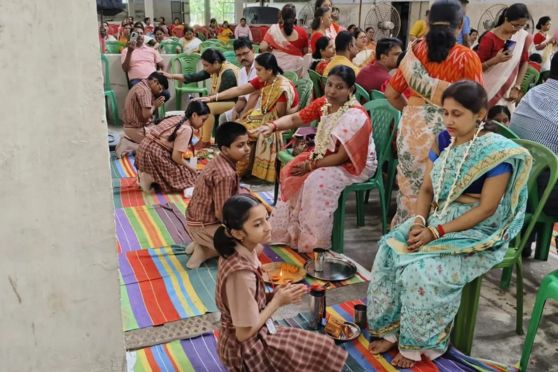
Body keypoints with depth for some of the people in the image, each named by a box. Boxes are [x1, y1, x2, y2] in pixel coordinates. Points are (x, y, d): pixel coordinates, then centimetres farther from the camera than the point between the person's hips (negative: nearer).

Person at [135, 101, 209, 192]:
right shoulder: (186, 129, -14)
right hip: (155, 155, -9)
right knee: (187, 175, -1)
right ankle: (152, 179, -6)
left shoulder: (178, 118, 12)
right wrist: (192, 168, 1)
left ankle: (149, 174, 9)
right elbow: (176, 157, -13)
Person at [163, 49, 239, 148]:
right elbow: (195, 77, -3)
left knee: (208, 108, -28)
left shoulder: (228, 73, -25)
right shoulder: (214, 69, 1)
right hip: (223, 100, 10)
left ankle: (205, 142, -21)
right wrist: (172, 76, -8)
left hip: (234, 102, -10)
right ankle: (201, 138, -4)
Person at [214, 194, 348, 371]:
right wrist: (278, 301, -16)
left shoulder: (239, 252, -5)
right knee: (323, 350, -2)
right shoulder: (241, 273, -31)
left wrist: (274, 295, -8)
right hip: (245, 348, -8)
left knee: (320, 346, 18)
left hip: (255, 336, 8)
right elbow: (244, 333, -23)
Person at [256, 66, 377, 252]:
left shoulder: (355, 117, -28)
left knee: (317, 181, -29)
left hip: (354, 164, -8)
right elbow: (294, 119, -5)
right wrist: (272, 126, -25)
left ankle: (313, 242, -14)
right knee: (291, 172, -1)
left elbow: (342, 156, -26)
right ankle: (289, 231, 10)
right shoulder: (323, 103, -5)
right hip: (327, 156, 8)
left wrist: (311, 166, -22)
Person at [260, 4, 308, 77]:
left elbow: (262, 47, -14)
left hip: (277, 66, 0)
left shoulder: (274, 29, -10)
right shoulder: (301, 32, -7)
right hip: (295, 67, 0)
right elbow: (305, 51, 5)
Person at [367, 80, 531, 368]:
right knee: (390, 247, -17)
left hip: (479, 232, -6)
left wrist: (436, 232, -22)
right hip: (436, 218, 6)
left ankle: (419, 344, -7)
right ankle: (391, 330, -7)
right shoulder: (443, 141, 4)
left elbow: (486, 209, -18)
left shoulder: (497, 151, -15)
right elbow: (427, 189, 7)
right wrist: (419, 222, -13)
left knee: (424, 268, -28)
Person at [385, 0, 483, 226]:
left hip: (412, 127, 3)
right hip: (447, 131, -3)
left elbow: (391, 94, 7)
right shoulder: (467, 57, -6)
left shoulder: (415, 51, 2)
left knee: (410, 189, 14)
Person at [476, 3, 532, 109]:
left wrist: (517, 87, -2)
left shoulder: (524, 36, -1)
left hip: (508, 91, 4)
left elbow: (524, 62, 7)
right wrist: (496, 60, -27)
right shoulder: (490, 38, -14)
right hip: (488, 91, -4)